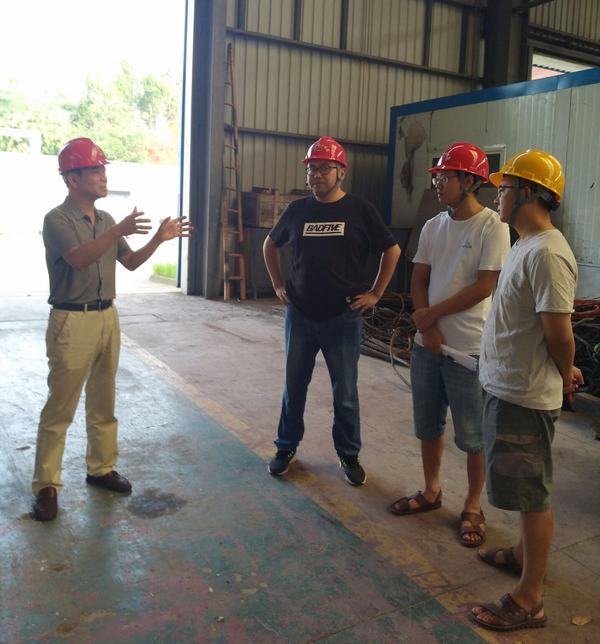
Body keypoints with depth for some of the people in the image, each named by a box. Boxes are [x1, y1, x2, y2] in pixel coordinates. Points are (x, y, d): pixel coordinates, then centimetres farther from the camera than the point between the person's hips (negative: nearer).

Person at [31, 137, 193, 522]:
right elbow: (79, 259, -27)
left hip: (107, 316, 7)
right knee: (60, 407, -2)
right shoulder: (57, 219, -10)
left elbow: (131, 262, 17)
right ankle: (47, 485, 8)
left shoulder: (105, 220, 12)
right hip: (72, 321, -7)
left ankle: (101, 468, 27)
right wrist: (120, 230, -37)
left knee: (103, 402, 14)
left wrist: (160, 238, 3)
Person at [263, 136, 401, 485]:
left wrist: (375, 293, -1)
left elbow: (392, 251, 2)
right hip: (300, 316, 3)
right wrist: (278, 284, 11)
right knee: (294, 385, 12)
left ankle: (349, 454, 24)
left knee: (345, 392, 7)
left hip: (343, 318, -2)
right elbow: (270, 245, 19)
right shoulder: (298, 209, 3)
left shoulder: (360, 210, -4)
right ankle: (287, 447, 30)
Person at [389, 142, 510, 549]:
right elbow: (419, 281, 8)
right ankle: (431, 491, 35)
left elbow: (484, 286, -16)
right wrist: (427, 327, -7)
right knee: (428, 425, 17)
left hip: (469, 348, -6)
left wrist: (431, 314, -10)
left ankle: (473, 507, 22)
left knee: (473, 436, 5)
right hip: (428, 343, 6)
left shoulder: (492, 227, -10)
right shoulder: (432, 227, 8)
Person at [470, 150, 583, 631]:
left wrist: (563, 375, -4)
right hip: (508, 388, 10)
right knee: (525, 489, 24)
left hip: (525, 396, -10)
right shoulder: (527, 245, 10)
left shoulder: (547, 253, -23)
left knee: (533, 494, 2)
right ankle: (525, 554, 43)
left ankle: (529, 601, 16)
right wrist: (563, 371, 15)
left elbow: (560, 334, -22)